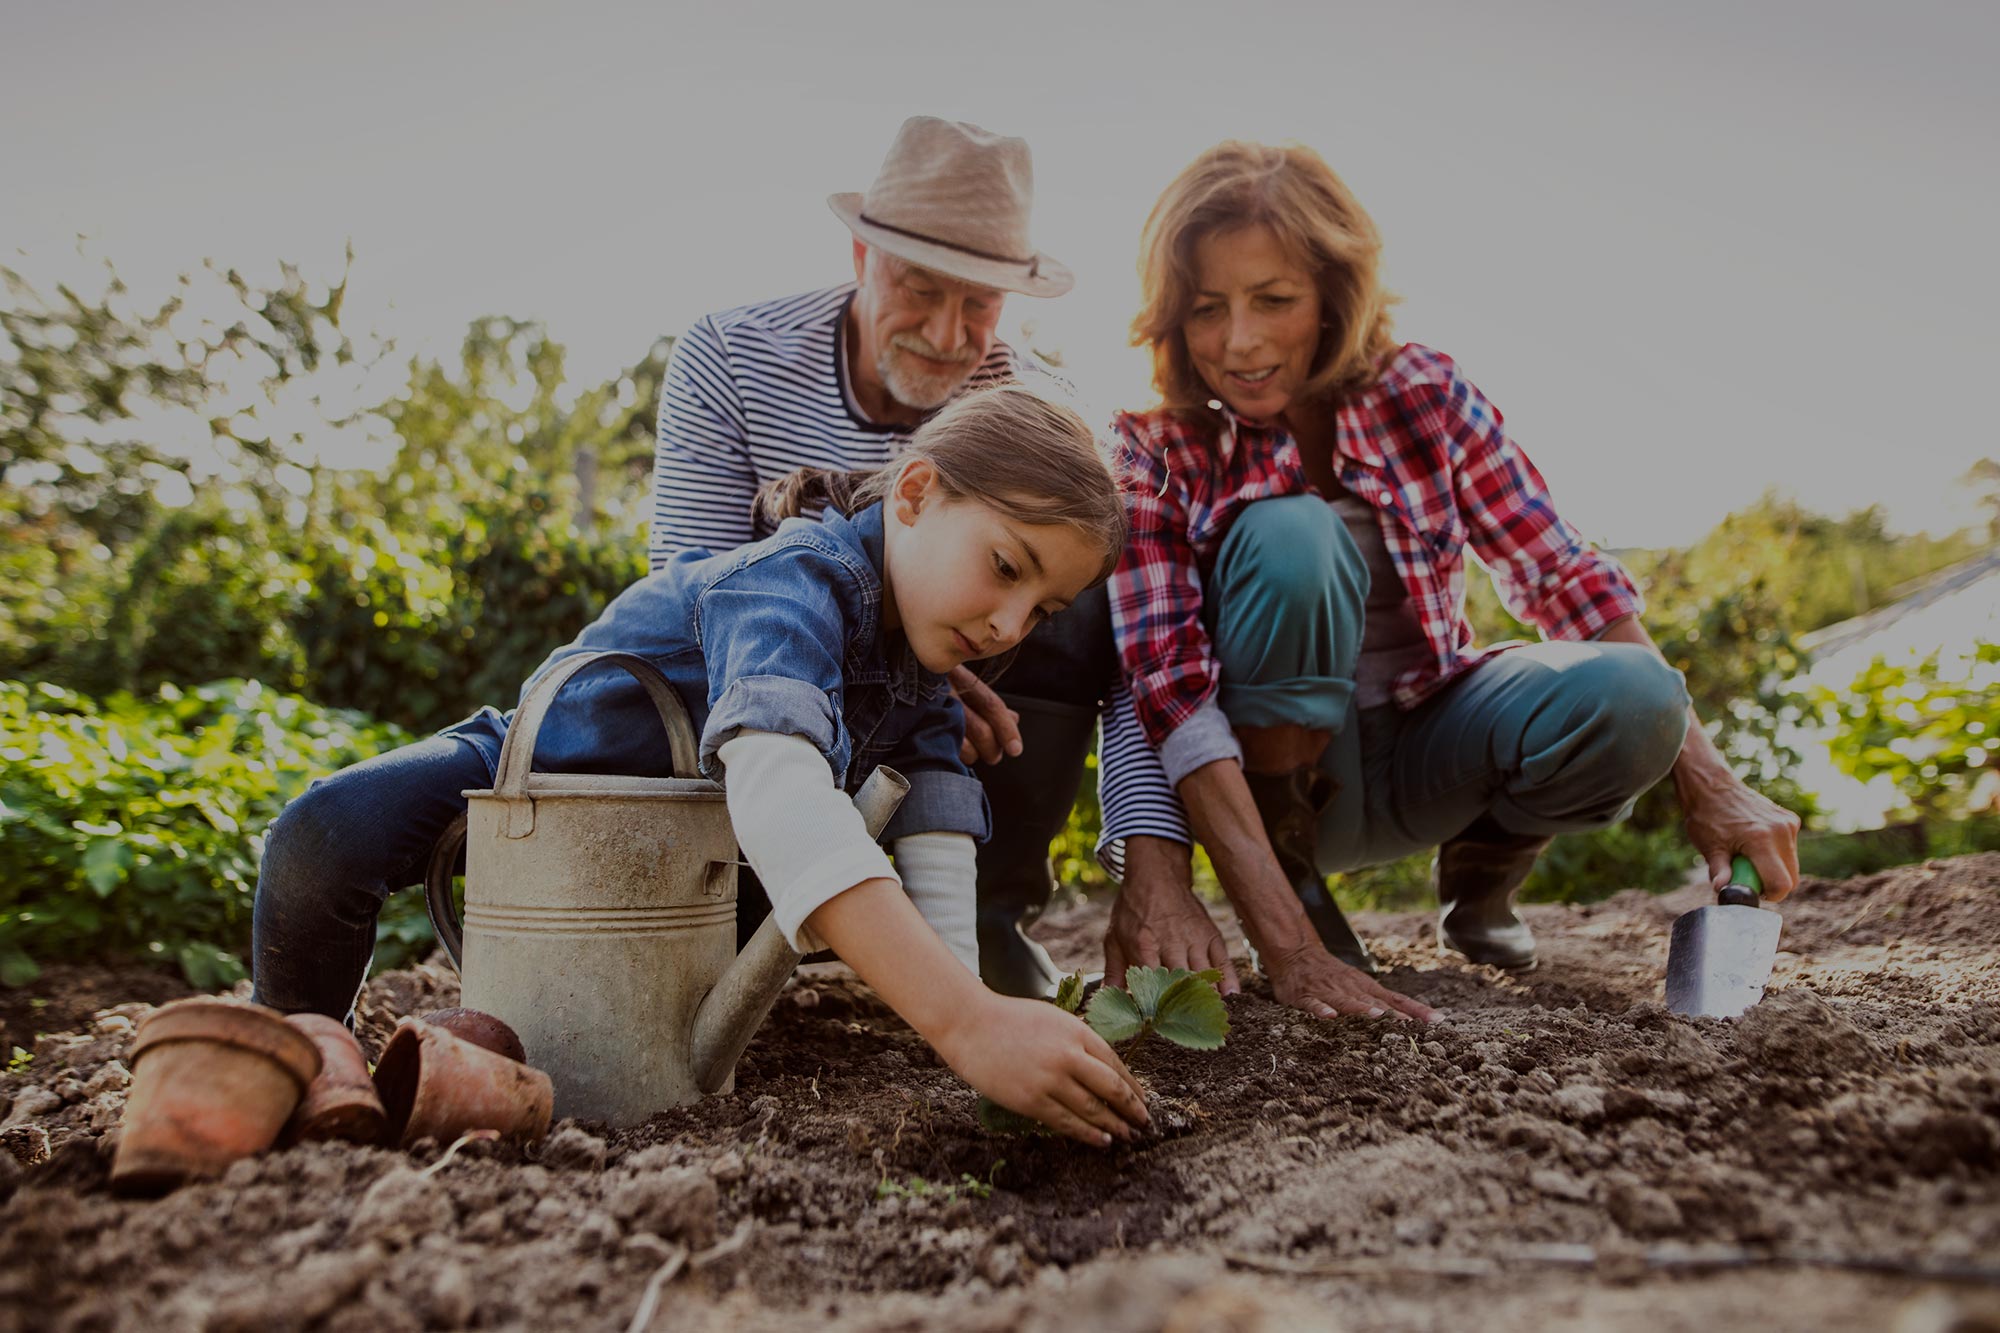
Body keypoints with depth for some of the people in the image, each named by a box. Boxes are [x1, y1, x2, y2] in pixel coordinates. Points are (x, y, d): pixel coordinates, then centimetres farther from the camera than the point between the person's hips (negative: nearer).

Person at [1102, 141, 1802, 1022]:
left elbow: (1564, 577, -8)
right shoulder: (1153, 452, -18)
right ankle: (1288, 877, -13)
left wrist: (1706, 783, -16)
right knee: (1289, 537, -31)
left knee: (1626, 696, -27)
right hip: (1273, 766, -3)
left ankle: (1480, 866, 6)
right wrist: (1290, 950, -38)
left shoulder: (1420, 394, -11)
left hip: (1424, 740, 3)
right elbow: (1168, 688, -28)